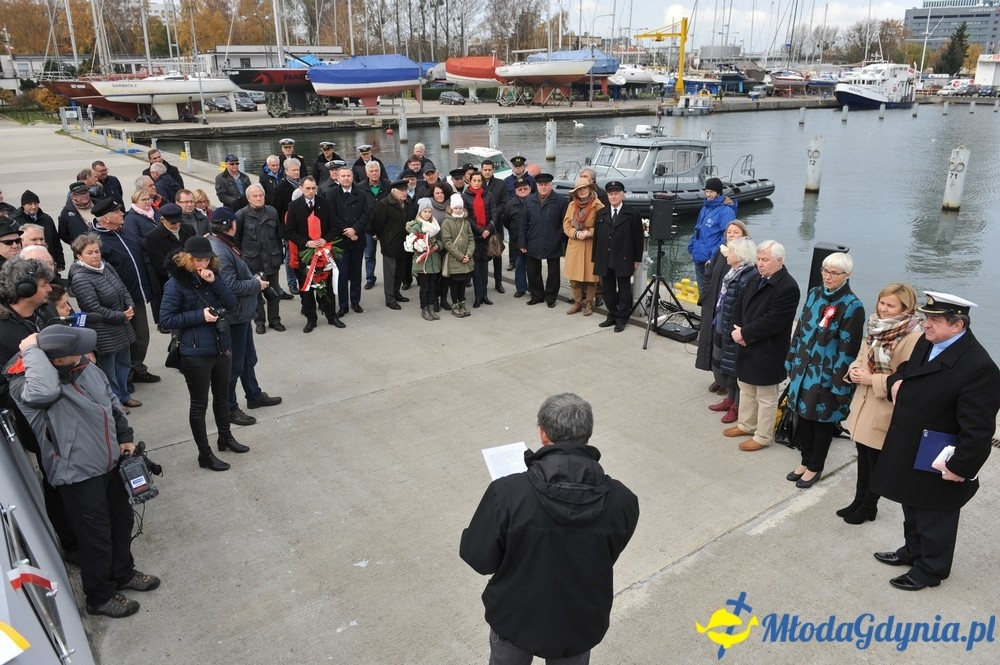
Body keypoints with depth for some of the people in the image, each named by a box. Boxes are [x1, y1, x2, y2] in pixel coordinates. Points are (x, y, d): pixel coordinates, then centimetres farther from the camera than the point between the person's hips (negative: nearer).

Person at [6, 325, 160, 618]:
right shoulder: (24, 383, -23)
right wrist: (32, 351, -34)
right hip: (78, 474, -7)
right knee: (96, 536, 7)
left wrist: (125, 436, 12)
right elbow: (45, 391, -48)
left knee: (122, 521, 22)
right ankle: (100, 597, 30)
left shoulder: (84, 367, -2)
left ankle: (123, 573, 46)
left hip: (111, 463, 7)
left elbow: (112, 401, 13)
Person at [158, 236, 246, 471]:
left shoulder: (211, 276, 4)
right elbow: (166, 318, -13)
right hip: (195, 353, -6)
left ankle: (226, 438, 41)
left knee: (222, 396, 22)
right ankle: (205, 454, 18)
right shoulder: (177, 283, -12)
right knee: (199, 404, 7)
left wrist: (214, 282, -15)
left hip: (222, 346, 6)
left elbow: (231, 304, -2)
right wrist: (200, 315, -21)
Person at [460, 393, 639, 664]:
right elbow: (608, 555, -2)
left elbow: (479, 559, -16)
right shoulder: (621, 500, -21)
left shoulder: (507, 493, -29)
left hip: (515, 619, -1)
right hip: (581, 623, 2)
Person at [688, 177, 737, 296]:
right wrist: (692, 249, 15)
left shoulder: (726, 211, -13)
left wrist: (715, 257, -22)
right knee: (702, 291, 17)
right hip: (699, 258, 8)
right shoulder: (705, 208, 13)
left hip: (712, 261, -8)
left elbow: (726, 236, -18)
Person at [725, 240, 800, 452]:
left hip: (768, 352, -9)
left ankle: (763, 437, 20)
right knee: (746, 388, 23)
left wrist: (744, 333, -20)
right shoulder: (756, 280, 7)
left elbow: (772, 322, -27)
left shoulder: (788, 287, -21)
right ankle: (746, 425, 40)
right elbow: (739, 306, 11)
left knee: (766, 397, 7)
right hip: (748, 347, 9)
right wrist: (737, 329, -8)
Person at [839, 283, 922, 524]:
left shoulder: (913, 338, -20)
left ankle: (869, 507, 28)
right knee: (863, 456, 19)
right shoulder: (875, 327, 4)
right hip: (863, 404, 7)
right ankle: (859, 500, 34)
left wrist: (872, 379, -21)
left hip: (884, 411, -7)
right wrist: (854, 370, -6)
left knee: (877, 460, 10)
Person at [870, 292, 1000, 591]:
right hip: (910, 453, 8)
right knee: (912, 507, 27)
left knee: (935, 519, 14)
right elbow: (906, 369, 19)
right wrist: (896, 382, -4)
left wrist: (962, 468, -21)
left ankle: (930, 569, 34)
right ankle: (912, 551, 48)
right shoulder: (926, 343, -1)